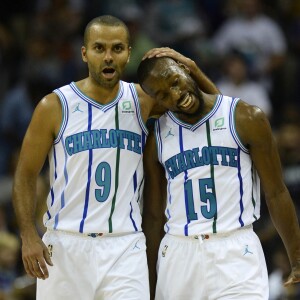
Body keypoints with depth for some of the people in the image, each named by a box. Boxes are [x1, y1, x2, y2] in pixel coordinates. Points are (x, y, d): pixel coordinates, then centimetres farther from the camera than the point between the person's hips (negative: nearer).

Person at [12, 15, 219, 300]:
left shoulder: (142, 100, 5)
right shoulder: (55, 106, -1)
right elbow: (25, 175, 2)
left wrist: (190, 68, -5)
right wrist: (29, 236, -10)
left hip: (125, 247, 1)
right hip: (65, 245, -1)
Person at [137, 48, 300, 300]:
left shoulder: (246, 119, -1)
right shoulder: (157, 137, 9)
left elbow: (276, 194, 3)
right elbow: (154, 215, 15)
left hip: (235, 253, -3)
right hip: (178, 254, 3)